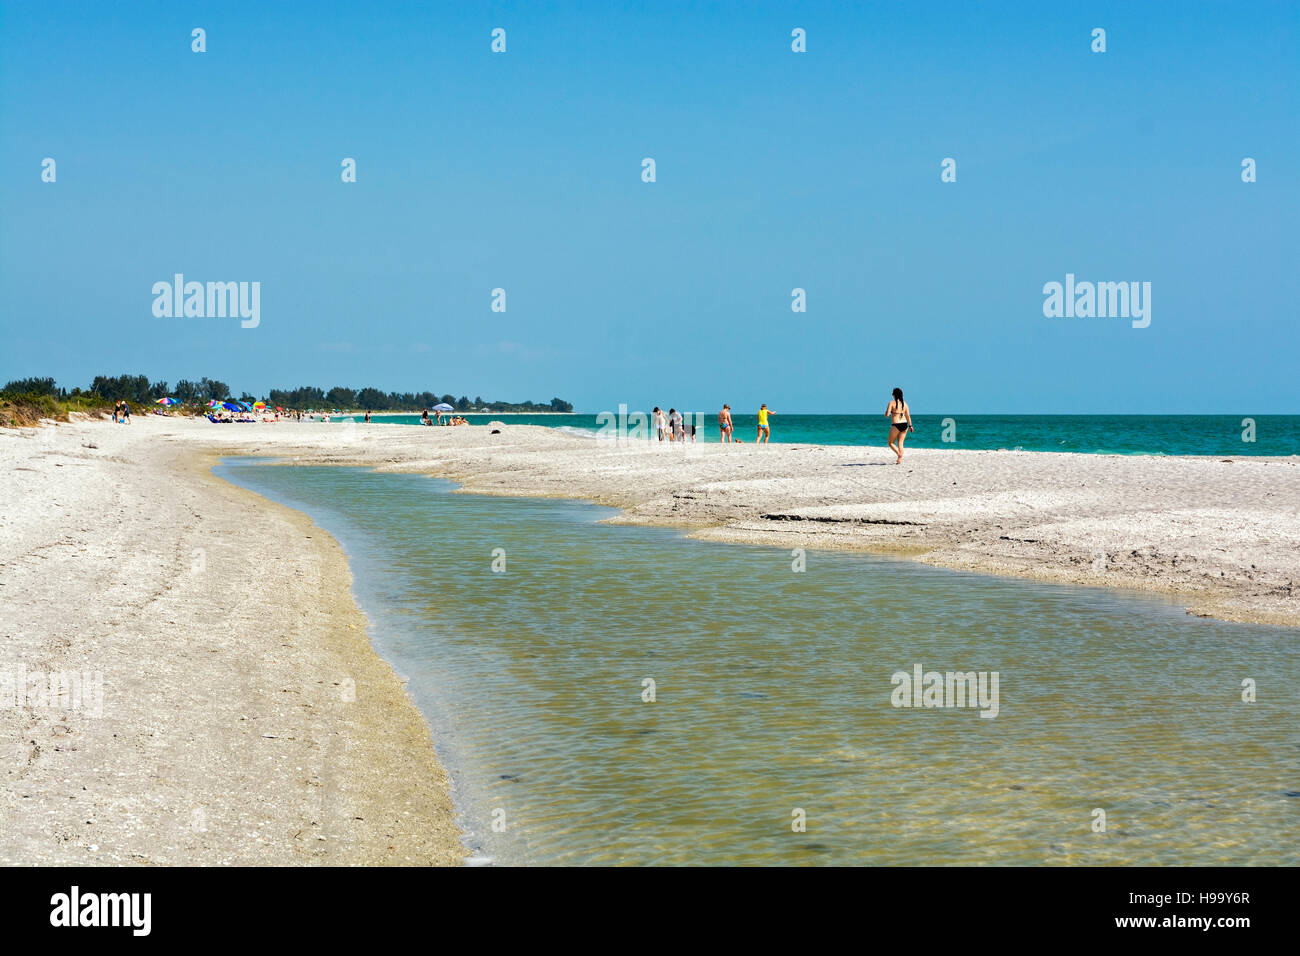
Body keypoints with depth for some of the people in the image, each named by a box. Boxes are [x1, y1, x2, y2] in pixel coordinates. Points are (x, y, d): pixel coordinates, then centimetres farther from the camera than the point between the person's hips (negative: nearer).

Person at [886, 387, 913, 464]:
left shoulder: (892, 403, -7)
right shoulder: (904, 403, 9)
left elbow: (887, 415, -11)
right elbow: (908, 416, 9)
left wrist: (886, 412, 11)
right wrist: (910, 426, 16)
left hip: (896, 425, -5)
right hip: (904, 424, 5)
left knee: (891, 443, 8)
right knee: (900, 443, 12)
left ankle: (899, 455, -13)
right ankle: (899, 460, 5)